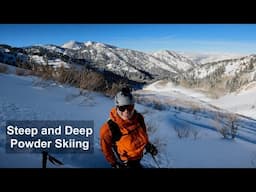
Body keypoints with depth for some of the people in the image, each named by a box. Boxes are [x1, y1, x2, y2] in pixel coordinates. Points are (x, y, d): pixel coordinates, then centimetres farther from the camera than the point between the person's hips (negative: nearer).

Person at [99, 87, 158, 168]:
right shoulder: (109, 128, -32)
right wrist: (113, 163, -9)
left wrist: (148, 145, 6)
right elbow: (105, 147, -16)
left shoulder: (139, 118, -18)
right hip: (126, 162, -5)